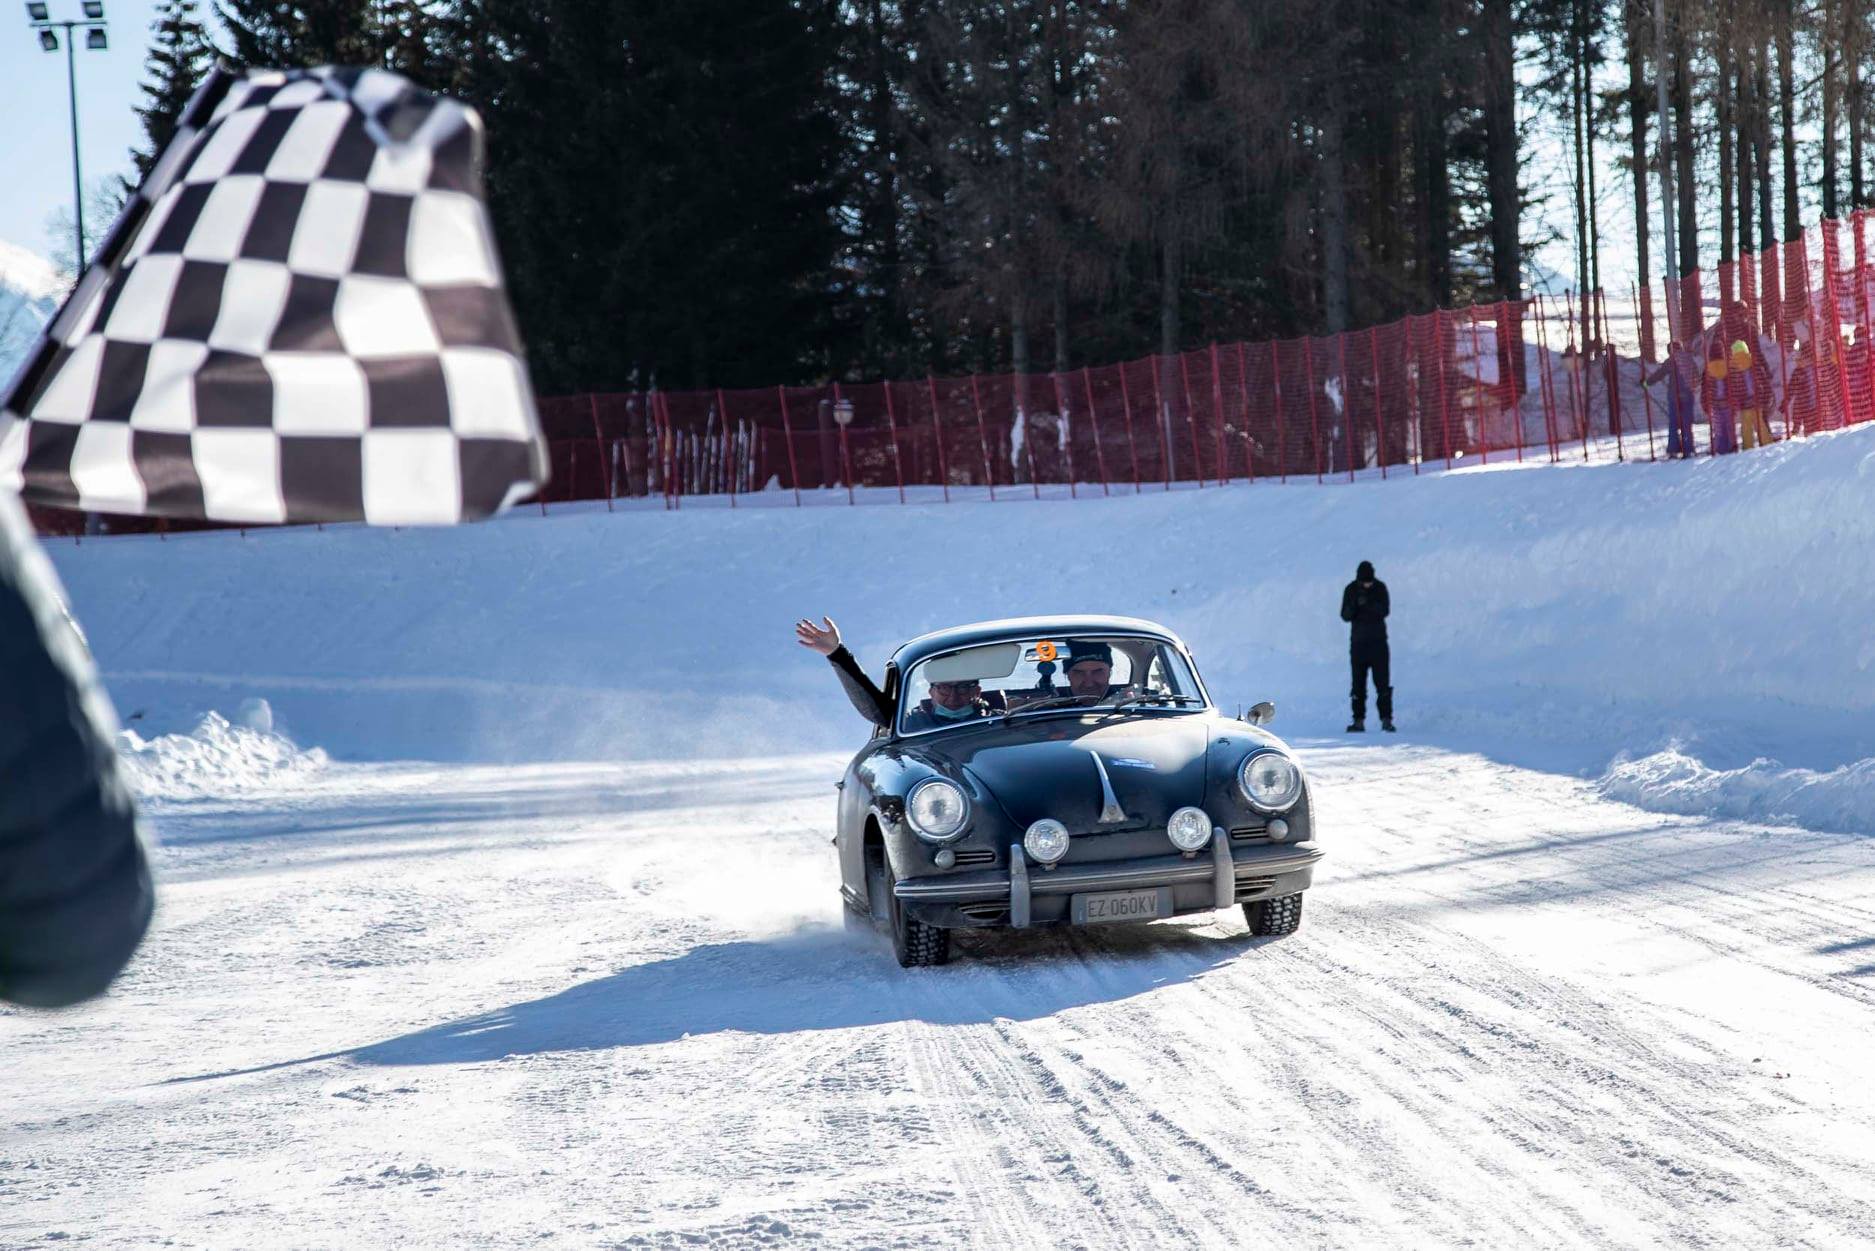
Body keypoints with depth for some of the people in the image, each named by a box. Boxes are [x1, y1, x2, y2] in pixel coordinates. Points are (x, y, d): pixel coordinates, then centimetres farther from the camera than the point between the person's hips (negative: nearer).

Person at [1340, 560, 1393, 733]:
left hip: (1378, 641, -1)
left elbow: (1383, 612, -14)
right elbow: (1345, 616, -5)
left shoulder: (1380, 588, -4)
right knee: (1358, 683, 2)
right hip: (1358, 641, 1)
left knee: (1383, 682, -6)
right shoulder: (1351, 590, -1)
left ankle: (1386, 720, -4)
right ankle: (1358, 721, 5)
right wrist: (1355, 605, -23)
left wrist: (1368, 604, -28)